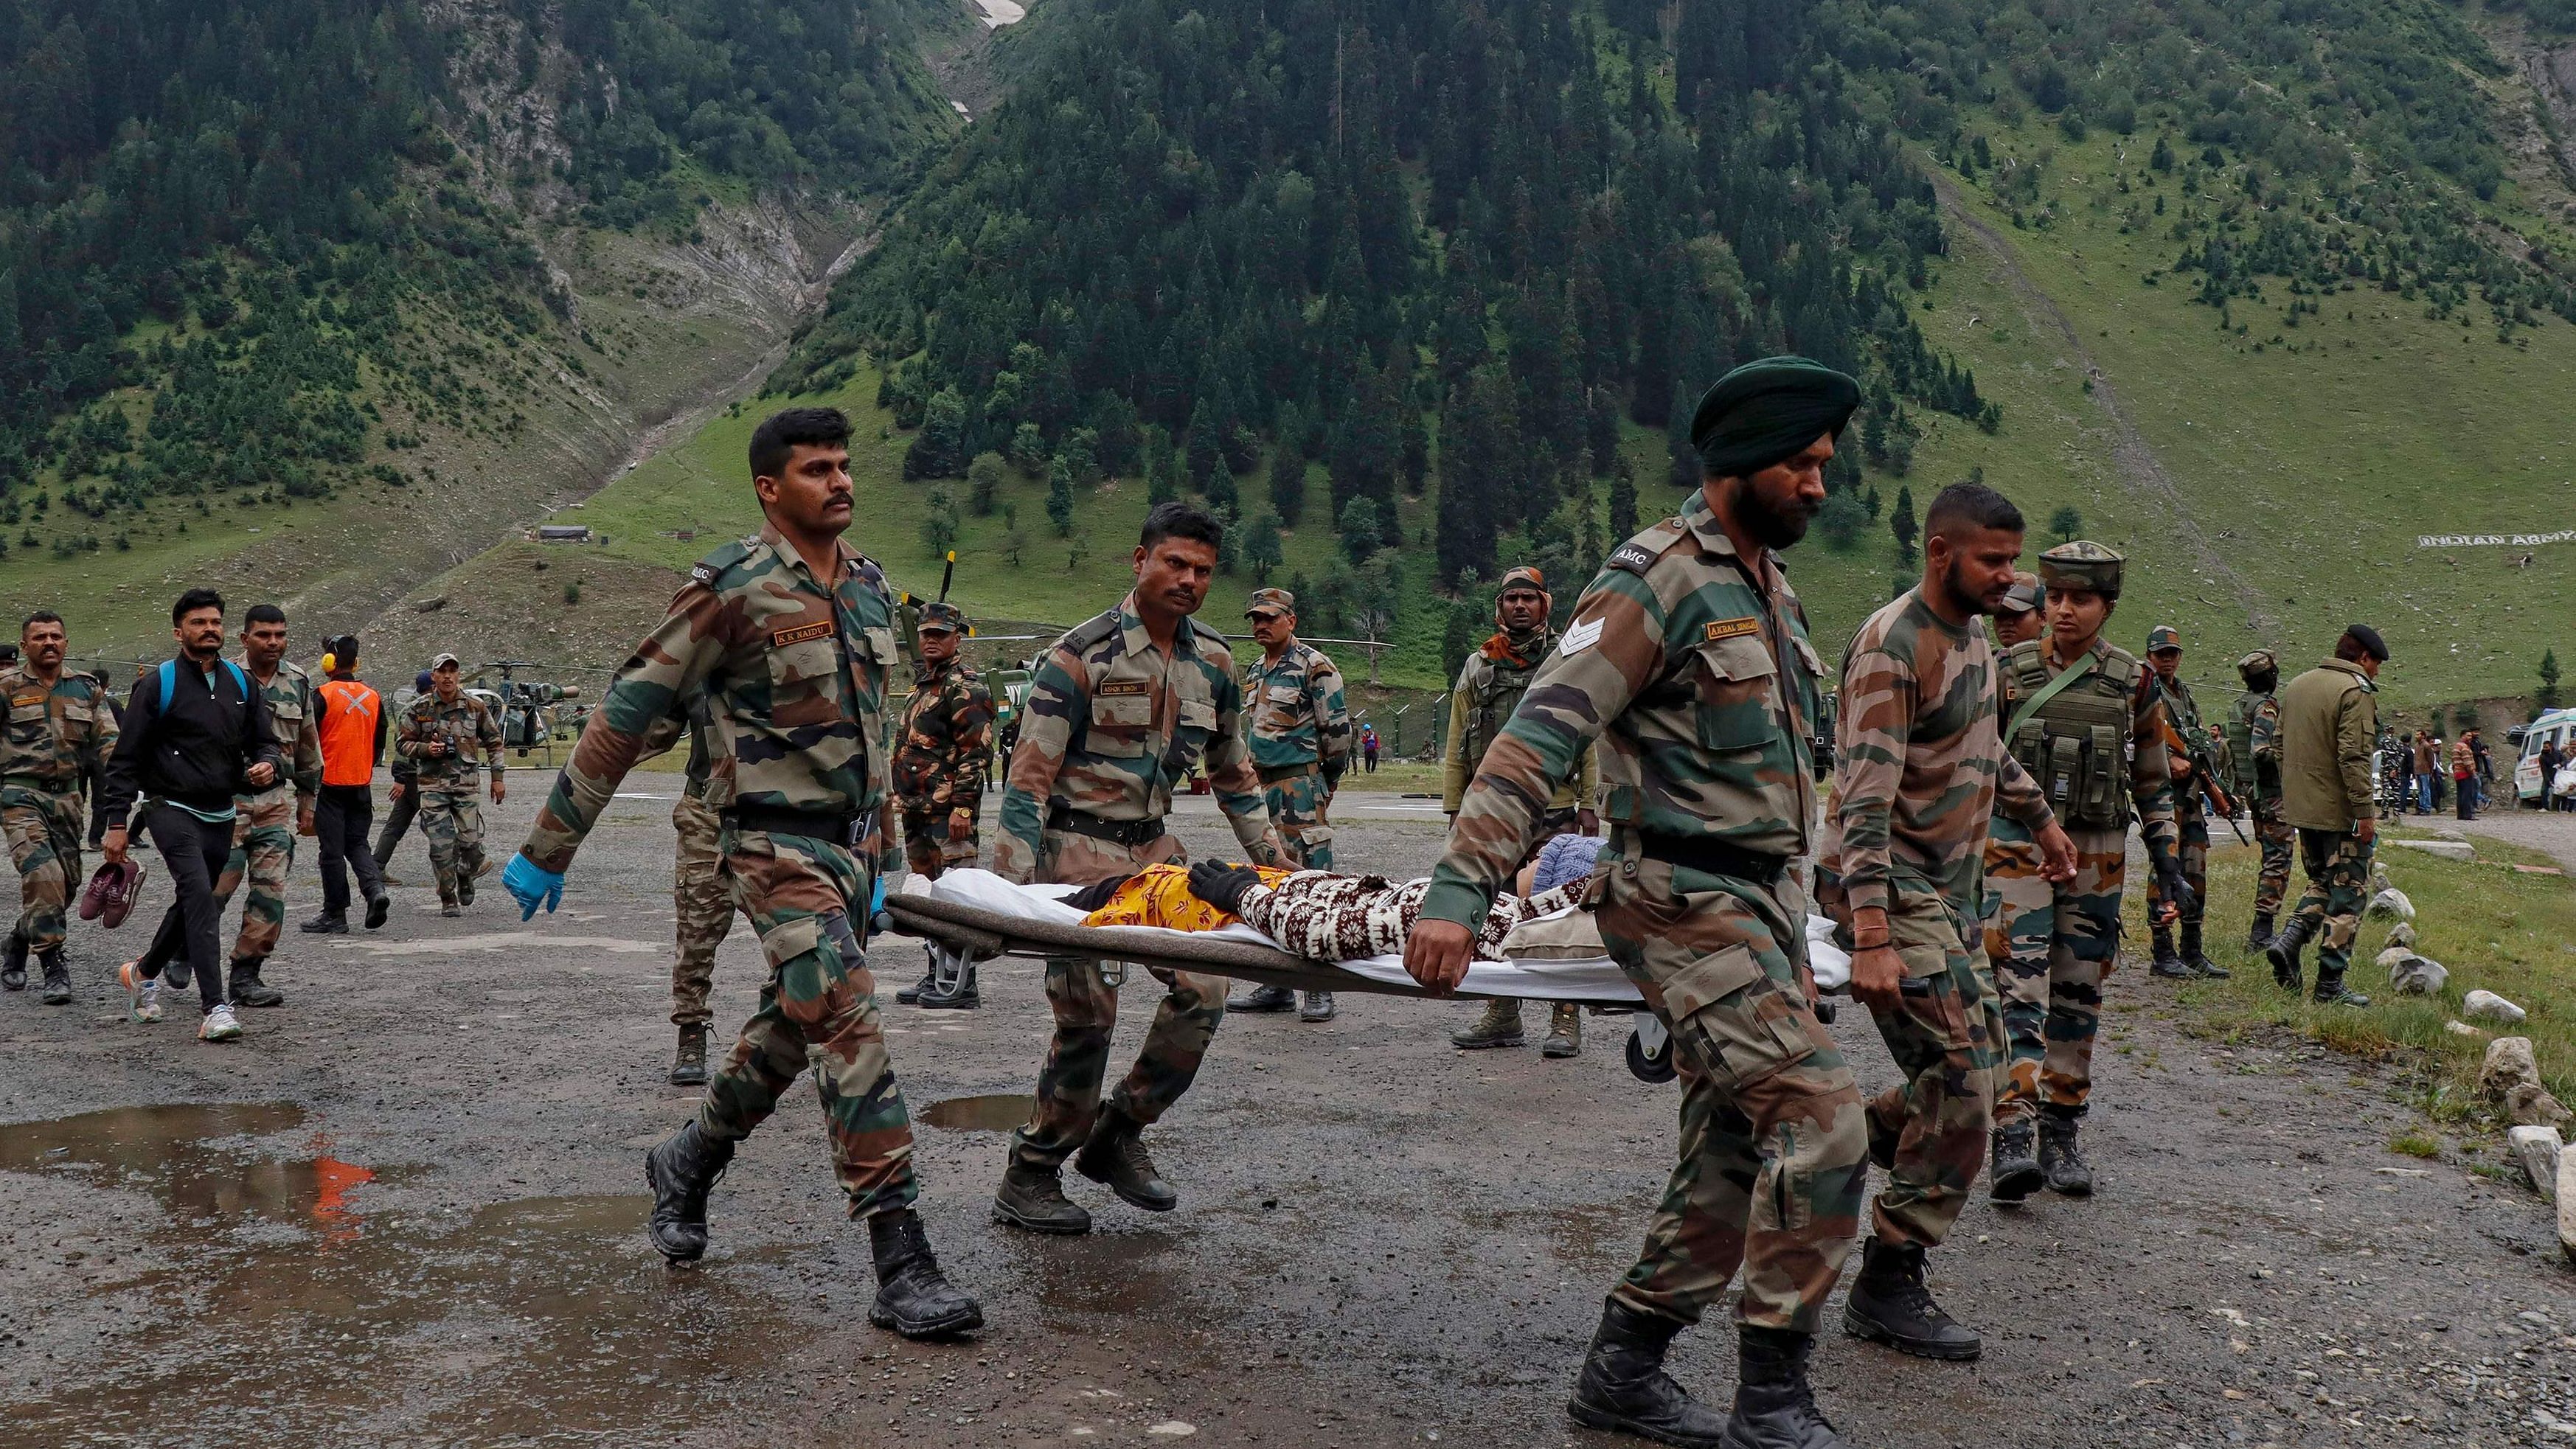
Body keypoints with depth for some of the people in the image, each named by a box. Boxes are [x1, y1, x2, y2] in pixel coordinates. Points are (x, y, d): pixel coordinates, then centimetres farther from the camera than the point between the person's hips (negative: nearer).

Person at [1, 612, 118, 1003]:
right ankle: (53, 968, -13)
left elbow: (107, 740, 6)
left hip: (66, 797, 5)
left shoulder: (87, 689, 9)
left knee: (65, 883, 9)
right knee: (43, 876, -20)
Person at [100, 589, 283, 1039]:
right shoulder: (157, 685, -5)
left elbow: (263, 740, 17)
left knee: (191, 903, 18)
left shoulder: (241, 682, 10)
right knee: (199, 895, -22)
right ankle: (215, 1008, -26)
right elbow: (126, 758, -4)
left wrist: (267, 764, -8)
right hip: (173, 810, -6)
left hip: (221, 816, 6)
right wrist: (117, 823, -9)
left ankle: (143, 971, 44)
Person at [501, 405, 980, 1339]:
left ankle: (687, 1162, 43)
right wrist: (547, 850, -8)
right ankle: (901, 1268, -15)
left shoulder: (869, 584, 11)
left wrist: (886, 850, 23)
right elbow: (629, 712, -10)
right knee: (852, 1032, -17)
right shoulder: (734, 588, -13)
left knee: (788, 1033, 17)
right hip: (780, 848, -8)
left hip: (852, 844, 8)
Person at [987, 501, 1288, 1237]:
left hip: (1154, 847, 6)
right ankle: (1029, 1178, 8)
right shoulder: (1081, 656, -11)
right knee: (1087, 1016, -9)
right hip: (1078, 848, -6)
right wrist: (1012, 886, -18)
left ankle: (1117, 1134, 14)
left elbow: (1233, 769, 19)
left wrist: (1273, 858, 15)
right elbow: (1029, 774, -12)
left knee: (1203, 988, -5)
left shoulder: (1214, 662, 8)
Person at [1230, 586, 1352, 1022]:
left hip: (1301, 785, -8)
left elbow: (1337, 729, -6)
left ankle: (1319, 989, -6)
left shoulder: (1314, 666, -7)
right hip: (1263, 788, 9)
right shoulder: (1255, 672, 18)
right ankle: (1276, 985, 17)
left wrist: (1327, 780, 2)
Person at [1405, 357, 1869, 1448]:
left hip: (1766, 904, 9)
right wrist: (1458, 891, -29)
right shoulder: (1656, 580, -13)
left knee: (1737, 1155, 9)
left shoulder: (1769, 586, 16)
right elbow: (1540, 734, -21)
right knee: (1821, 1120, -15)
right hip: (1688, 905, -9)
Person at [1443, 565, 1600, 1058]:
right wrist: (1455, 808, 9)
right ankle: (1501, 1016, 15)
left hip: (1553, 807, -3)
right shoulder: (1478, 666, 13)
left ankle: (1565, 1019, 1)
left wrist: (1588, 804, -3)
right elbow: (1456, 745, 14)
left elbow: (1590, 740, 4)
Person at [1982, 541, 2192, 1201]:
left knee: (2078, 998, 8)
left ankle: (2061, 1137, 18)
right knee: (2019, 990, -13)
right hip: (2019, 842, -2)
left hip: (2097, 855, 2)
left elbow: (2153, 782, 12)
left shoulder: (2135, 683, 4)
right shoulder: (2008, 671, 0)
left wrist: (2170, 863, 7)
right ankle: (2011, 1140, -18)